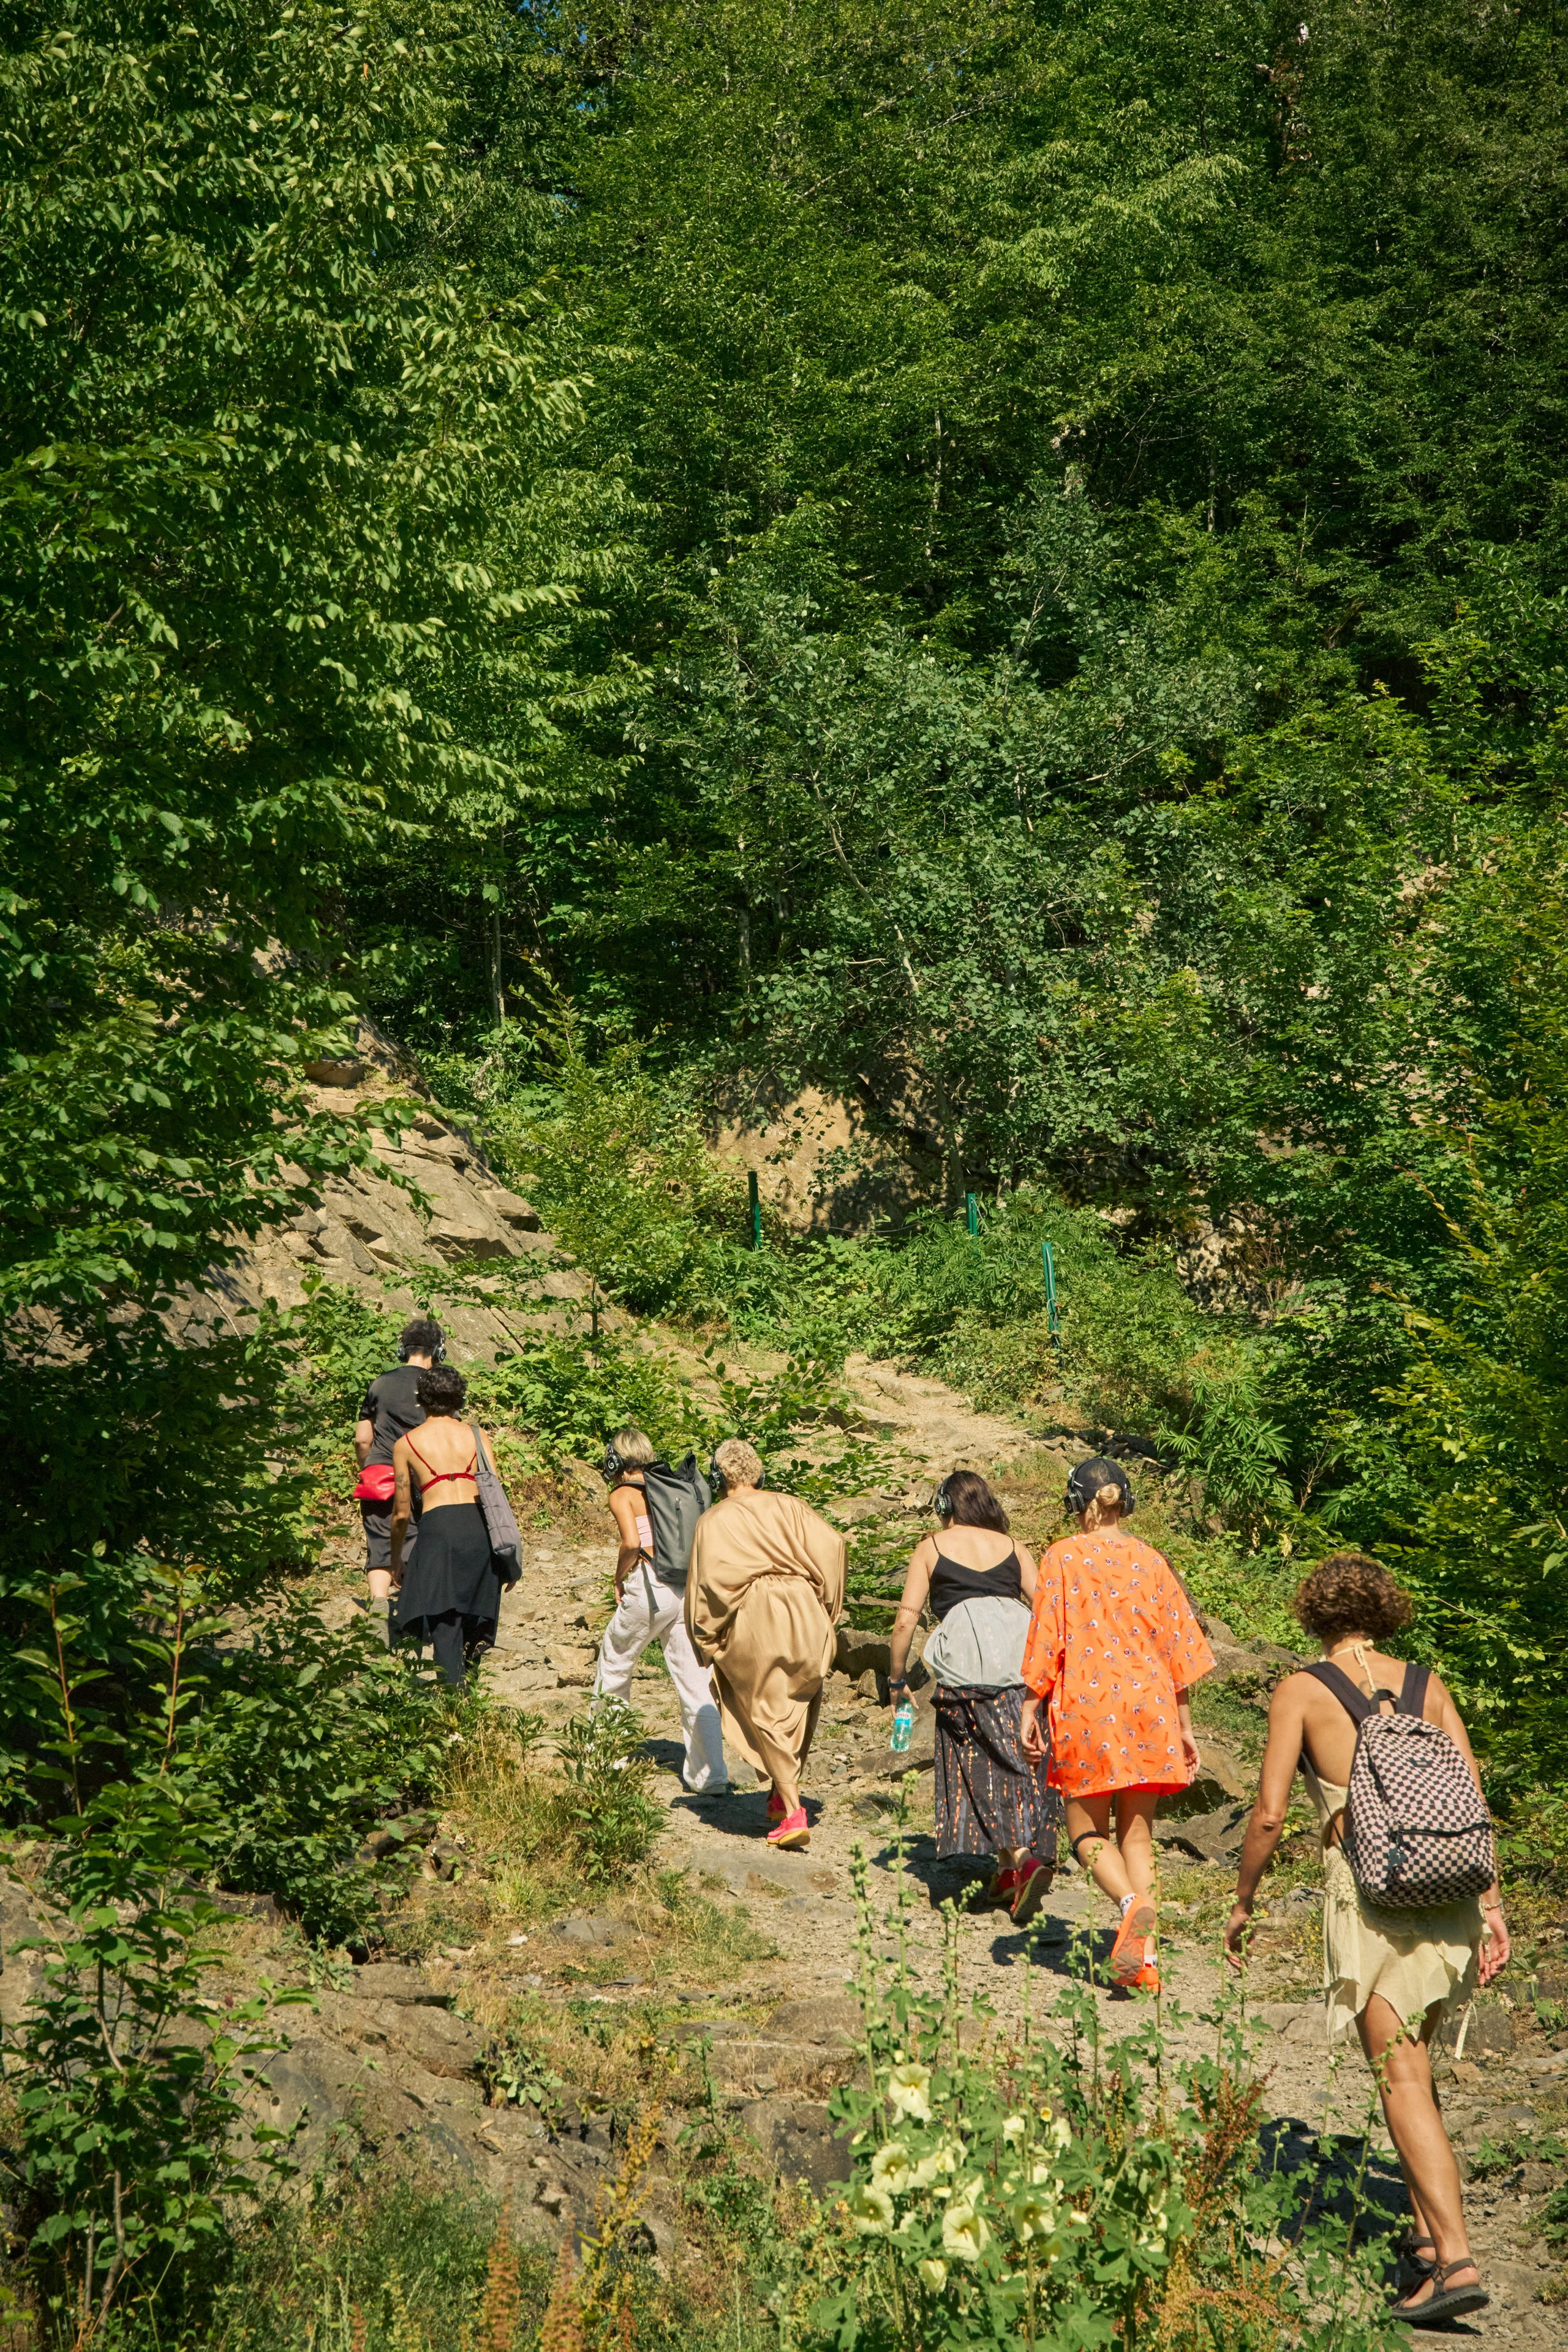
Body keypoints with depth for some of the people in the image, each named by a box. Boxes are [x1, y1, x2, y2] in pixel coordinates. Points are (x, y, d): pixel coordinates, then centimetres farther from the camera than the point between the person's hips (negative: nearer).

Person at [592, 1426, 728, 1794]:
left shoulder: (623, 1494, -1)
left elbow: (632, 1542, -17)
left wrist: (619, 1578, -1)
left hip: (650, 1586, -5)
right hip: (688, 1587, 5)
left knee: (614, 1665, 19)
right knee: (695, 1683, 4)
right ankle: (711, 1774, -3)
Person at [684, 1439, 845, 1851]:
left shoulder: (714, 1521, 1)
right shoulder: (789, 1507, 9)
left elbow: (711, 1579, -11)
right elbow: (831, 1544, -3)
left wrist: (708, 1641, -1)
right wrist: (827, 1608, 5)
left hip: (752, 1621, -3)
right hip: (804, 1617, 3)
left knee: (766, 1716, 5)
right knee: (798, 1709, 20)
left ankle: (792, 1813, -4)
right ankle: (783, 1795, 28)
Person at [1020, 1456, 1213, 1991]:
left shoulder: (1062, 1557, -3)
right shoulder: (1151, 1561, 6)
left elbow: (1045, 1640, -6)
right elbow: (1177, 1646, 8)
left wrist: (1030, 1709, 0)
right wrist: (1184, 1726, 14)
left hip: (1086, 1706, -3)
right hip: (1149, 1706, 3)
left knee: (1088, 1829, 8)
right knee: (1138, 1832, 10)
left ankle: (1131, 1903, -21)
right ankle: (1143, 1959, 3)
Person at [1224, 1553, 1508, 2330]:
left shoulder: (1300, 1691, -1)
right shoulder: (1427, 1685, 10)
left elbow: (1269, 1814, -4)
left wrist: (1243, 1902, 8)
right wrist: (1491, 1903, 8)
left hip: (1368, 1887, -5)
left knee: (1403, 2081, -4)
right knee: (1410, 2062, 21)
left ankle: (1456, 2262, -11)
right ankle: (1426, 2235, 23)